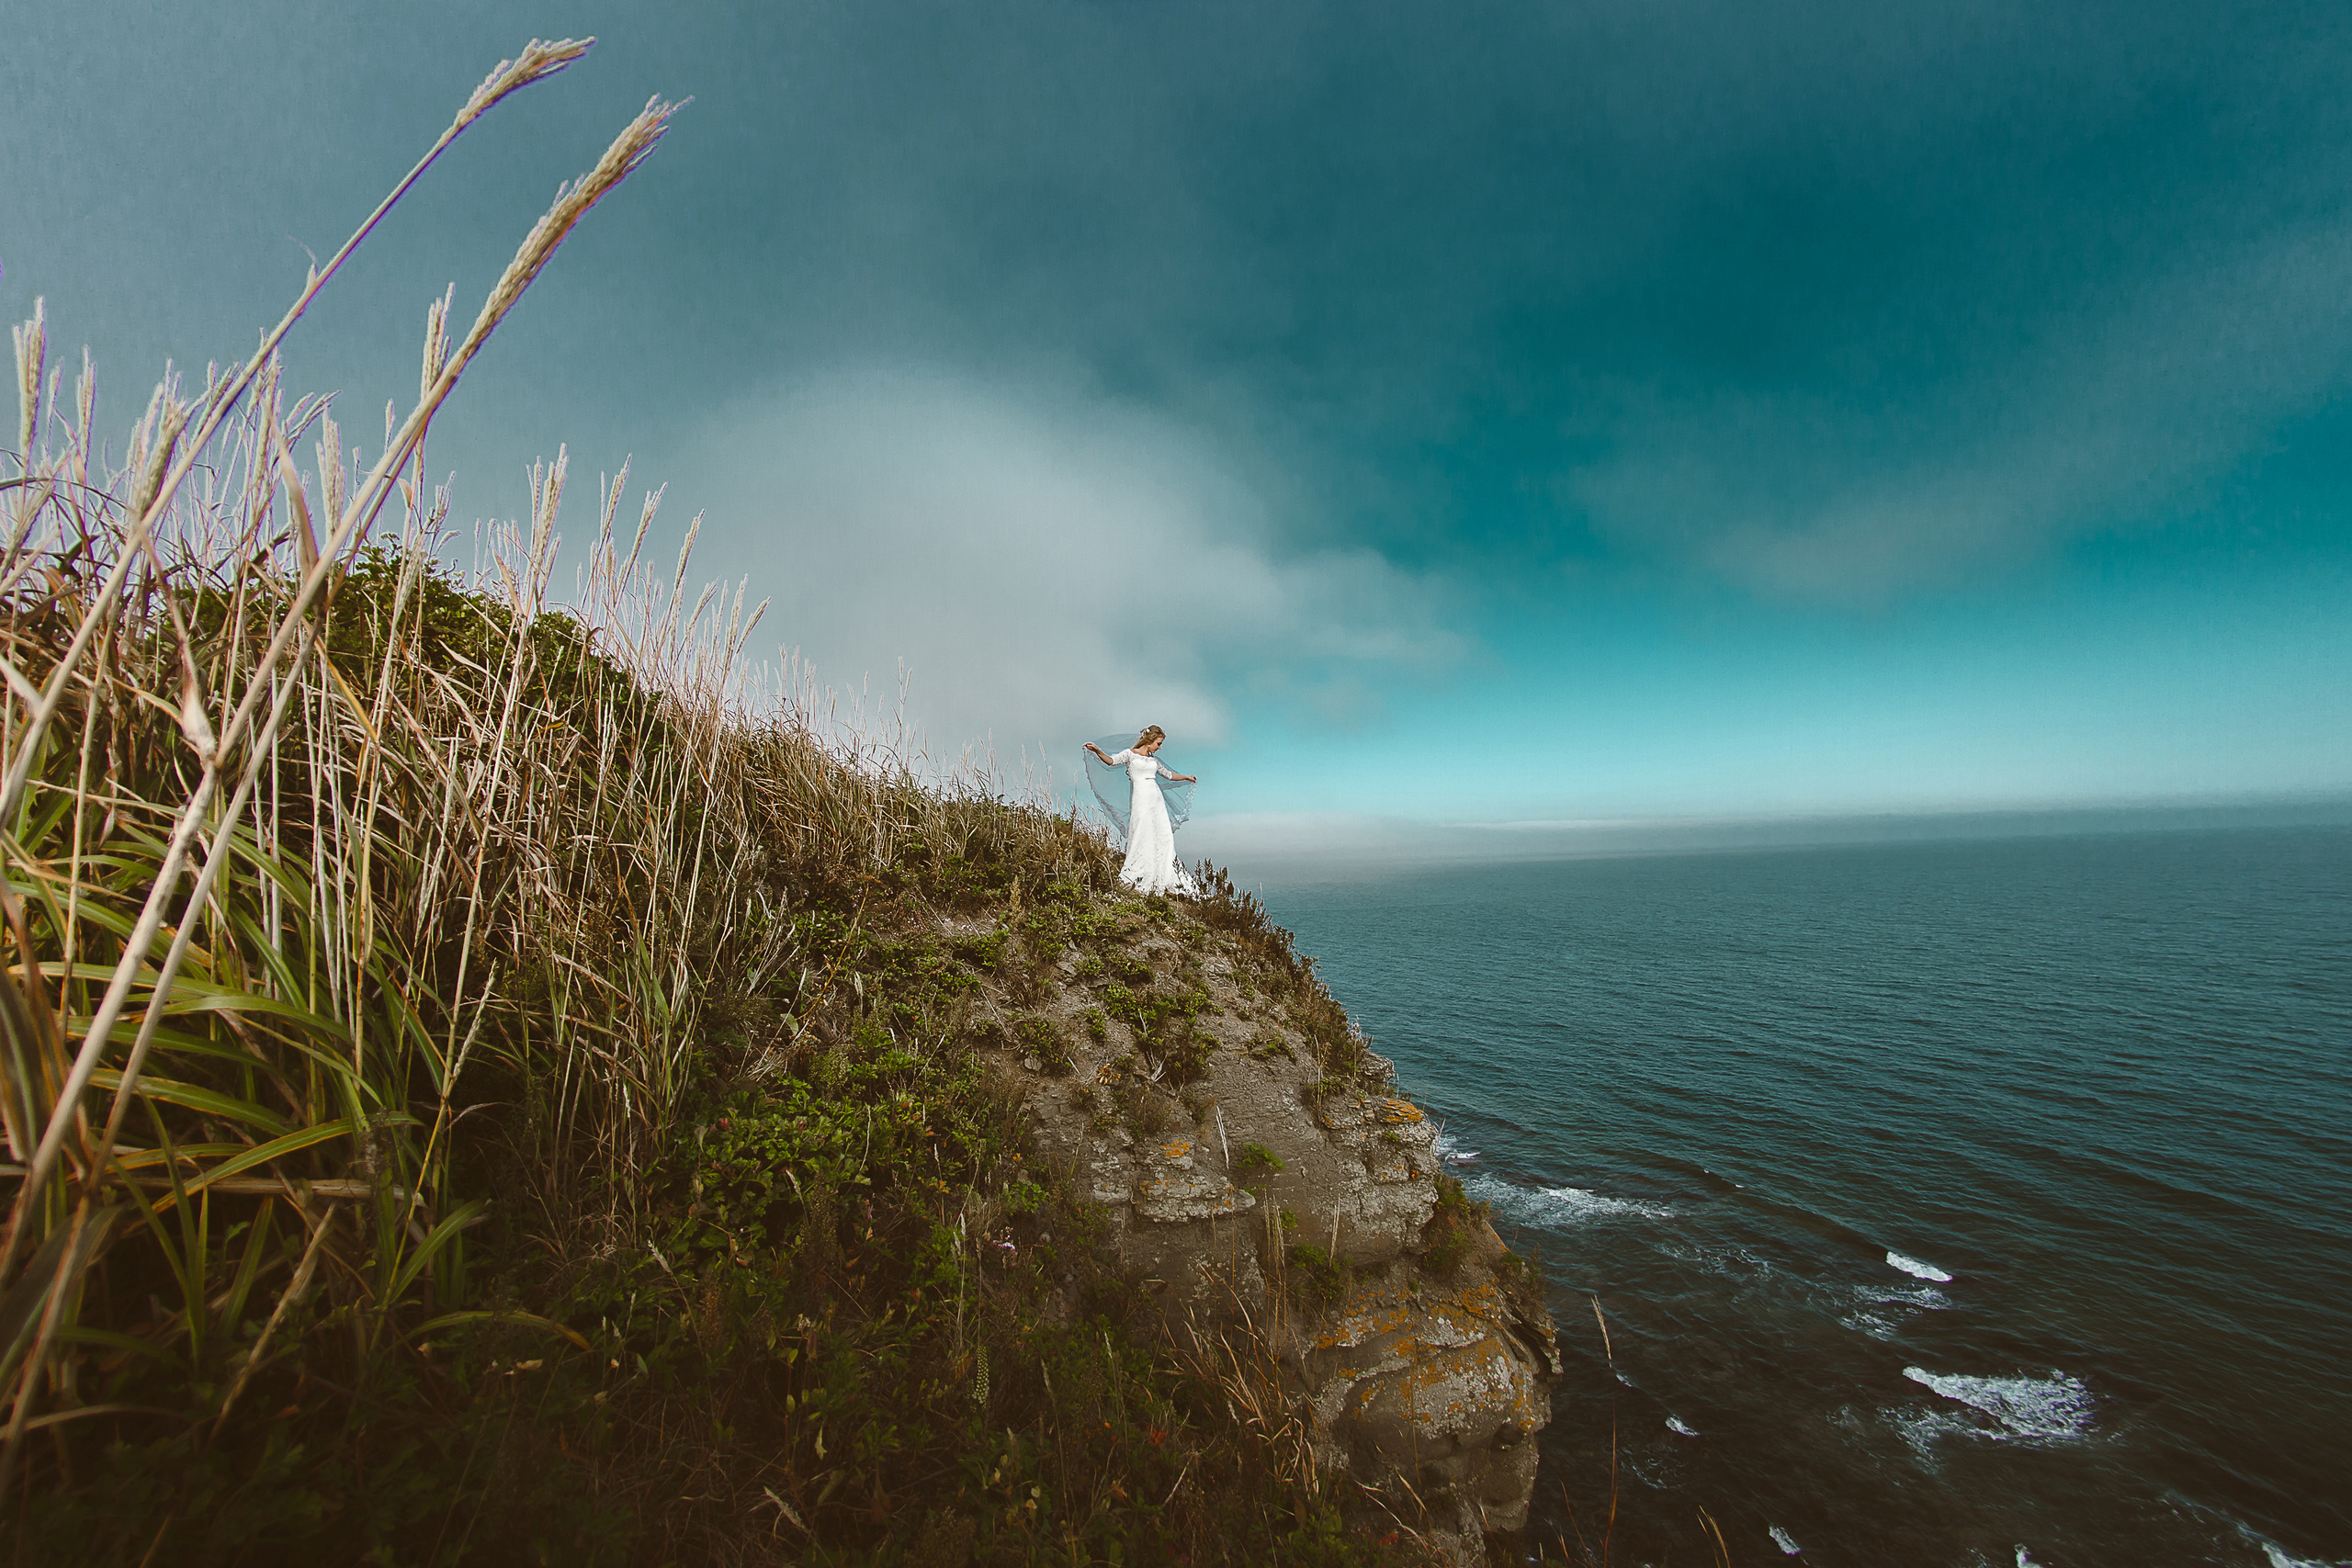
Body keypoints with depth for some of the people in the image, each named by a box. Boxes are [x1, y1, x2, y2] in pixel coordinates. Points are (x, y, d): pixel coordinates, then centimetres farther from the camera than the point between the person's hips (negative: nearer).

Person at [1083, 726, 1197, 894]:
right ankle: (1137, 881, 0)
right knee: (1142, 839, -10)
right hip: (1141, 800, -7)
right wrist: (1098, 751, -32)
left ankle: (1164, 881, 9)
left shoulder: (1153, 759, 20)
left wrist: (1186, 777, 34)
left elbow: (1168, 775, 34)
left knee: (1164, 838, 2)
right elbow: (1112, 761, -15)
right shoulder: (1130, 754, 2)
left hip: (1157, 800, 7)